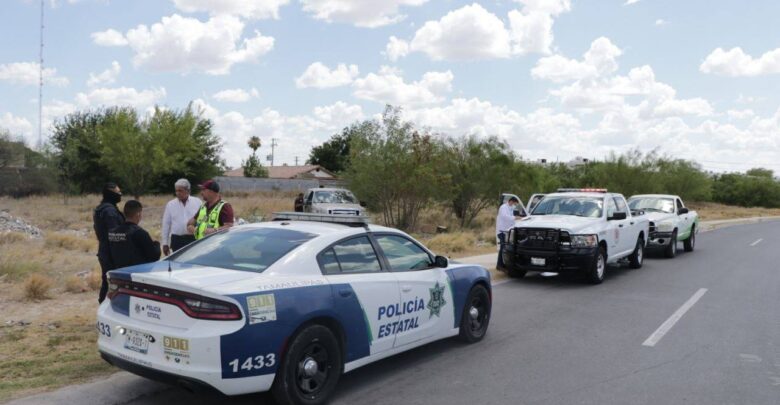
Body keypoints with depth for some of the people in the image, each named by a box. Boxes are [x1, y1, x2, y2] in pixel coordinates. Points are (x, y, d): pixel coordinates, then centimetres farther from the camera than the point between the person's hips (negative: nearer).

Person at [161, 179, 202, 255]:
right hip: (176, 240, 1)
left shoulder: (197, 202, 2)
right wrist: (165, 243, 7)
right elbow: (166, 224, 9)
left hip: (193, 239, -1)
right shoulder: (170, 204, 7)